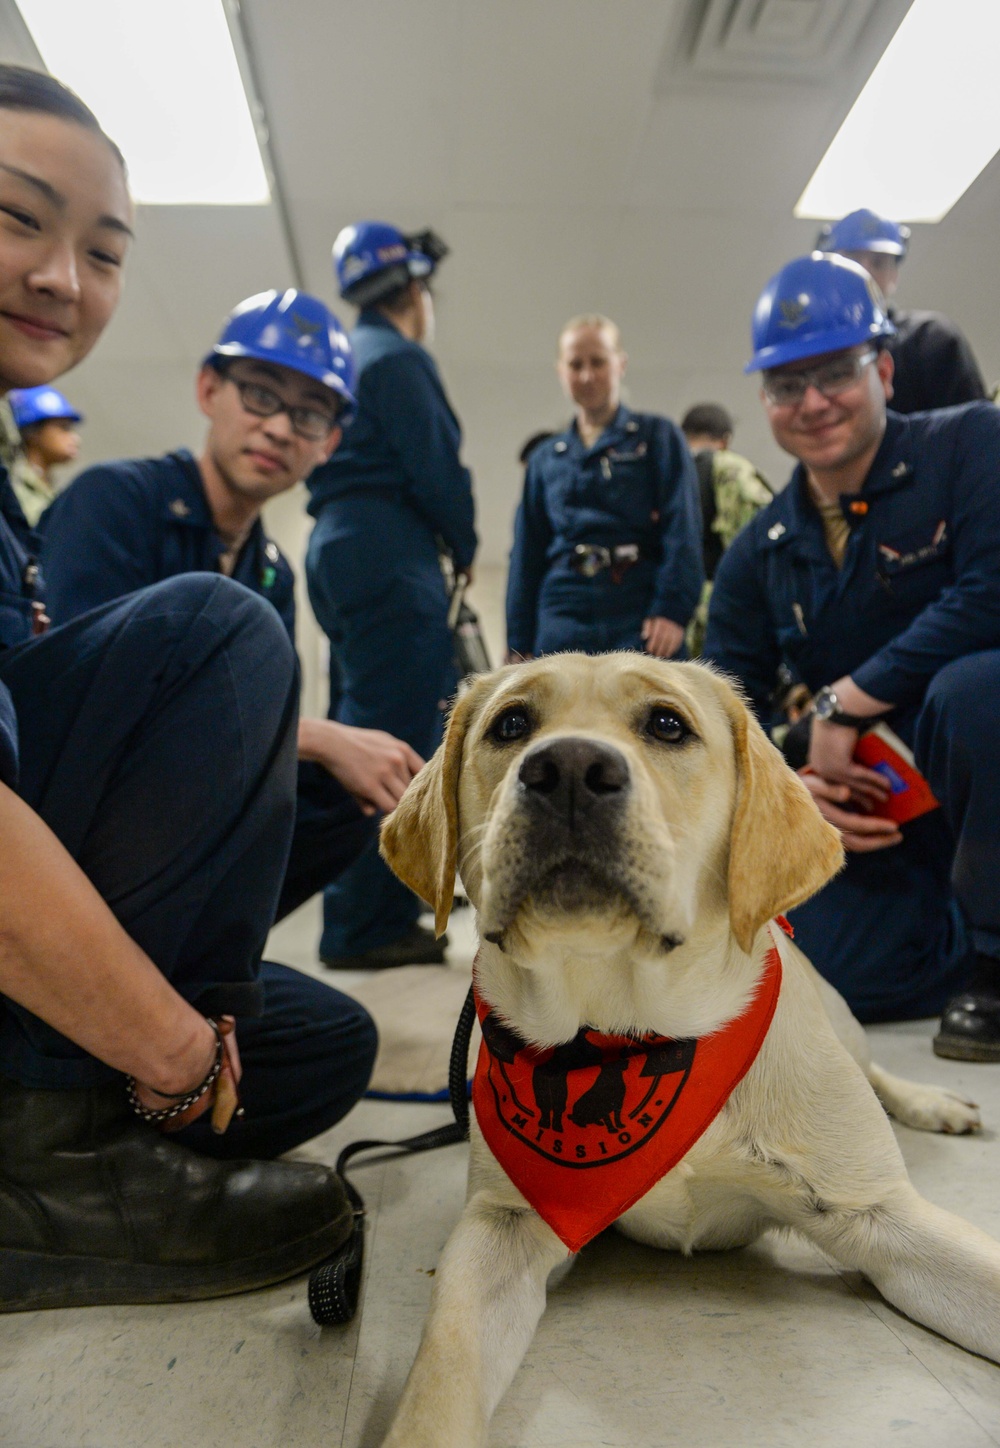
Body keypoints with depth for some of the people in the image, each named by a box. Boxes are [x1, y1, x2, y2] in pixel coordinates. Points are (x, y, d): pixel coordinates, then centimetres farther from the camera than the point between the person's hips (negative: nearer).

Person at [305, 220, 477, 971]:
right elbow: (435, 466, -13)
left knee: (364, 730, 12)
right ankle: (367, 927, -8)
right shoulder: (397, 358, -4)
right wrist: (465, 546, 3)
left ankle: (370, 916, 20)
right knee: (394, 739, -10)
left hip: (338, 545, 10)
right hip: (389, 551, -10)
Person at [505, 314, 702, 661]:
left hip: (641, 621, -3)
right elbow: (526, 557, 15)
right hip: (564, 622, 3)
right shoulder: (545, 459, 16)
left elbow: (682, 531, -2)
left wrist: (672, 609, -15)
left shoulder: (657, 437, 7)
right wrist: (519, 645, 11)